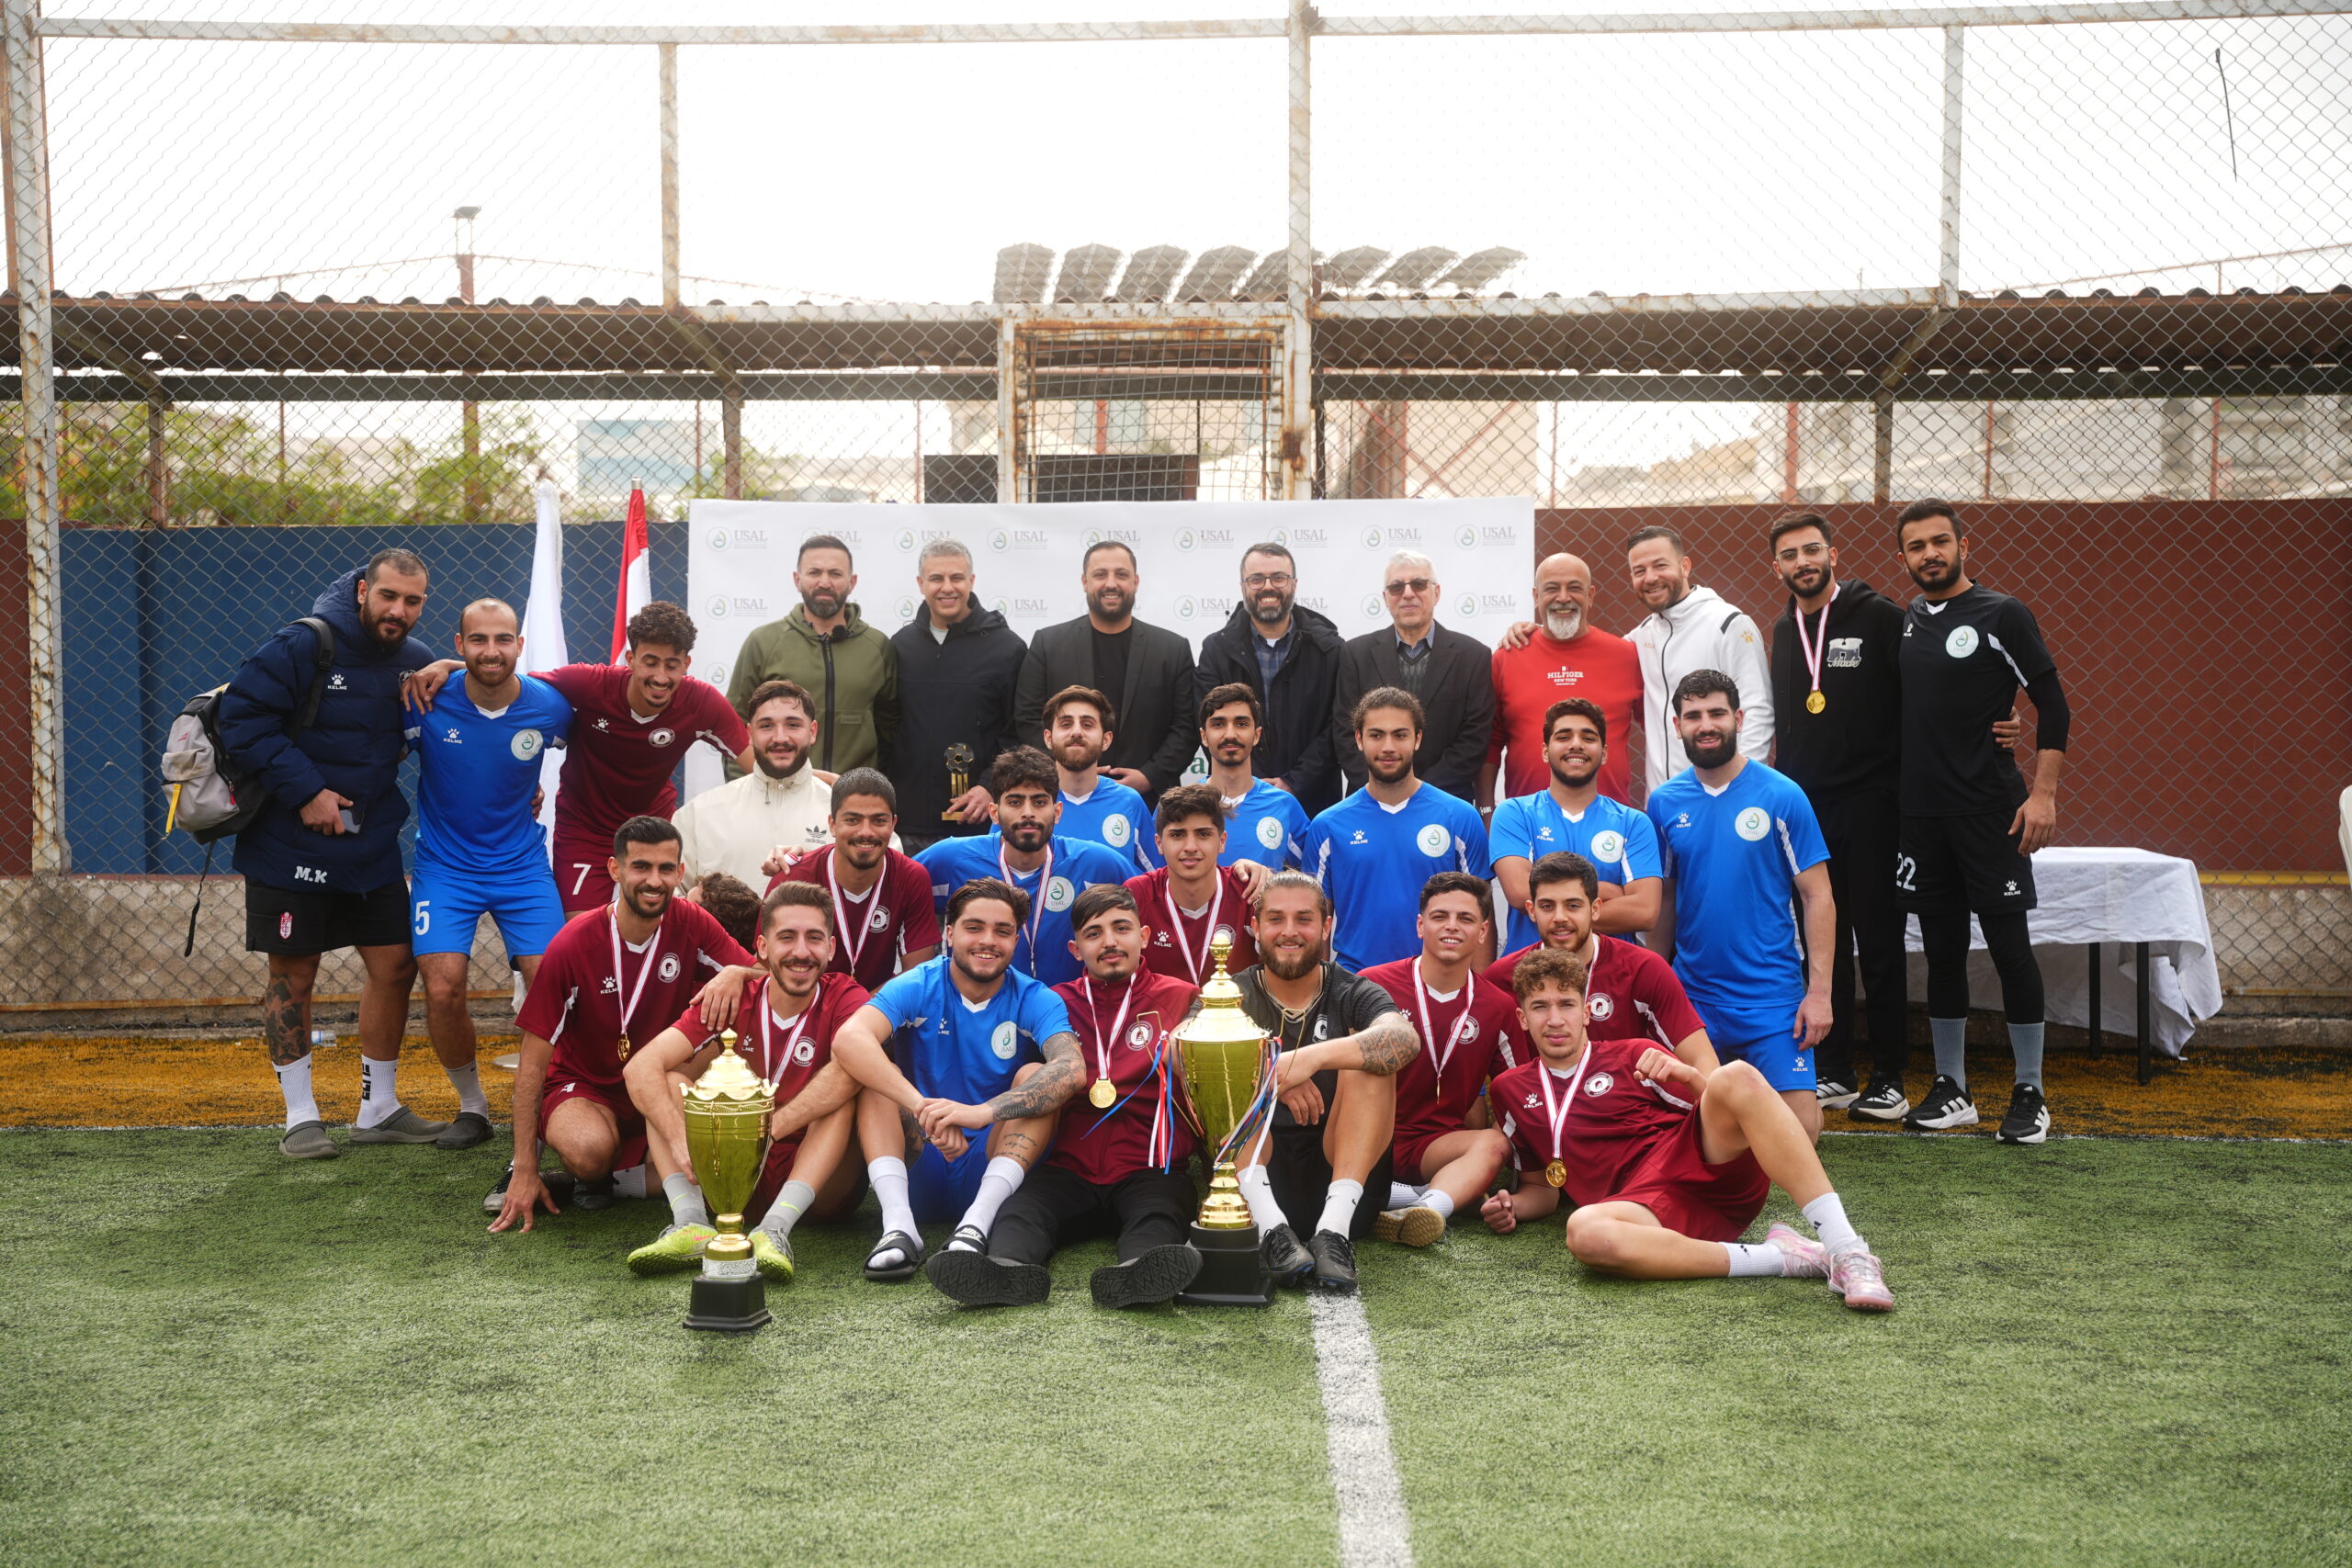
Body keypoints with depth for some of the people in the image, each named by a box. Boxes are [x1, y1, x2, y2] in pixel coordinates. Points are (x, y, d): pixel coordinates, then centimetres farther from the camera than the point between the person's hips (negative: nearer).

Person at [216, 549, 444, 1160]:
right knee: (292, 975, 3)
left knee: (394, 967, 7)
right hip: (289, 849, -6)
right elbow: (242, 717, -18)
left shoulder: (417, 664, 2)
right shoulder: (304, 646, -16)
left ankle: (378, 1109, 21)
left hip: (373, 850, 6)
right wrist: (304, 790, -22)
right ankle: (300, 1117, 16)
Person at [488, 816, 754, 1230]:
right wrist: (525, 1172, -17)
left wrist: (736, 973, -34)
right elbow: (533, 1061, -14)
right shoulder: (573, 944, -18)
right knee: (590, 1151, -37)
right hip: (583, 1086, -4)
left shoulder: (691, 924, -9)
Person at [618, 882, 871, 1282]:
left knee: (841, 1092, -26)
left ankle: (776, 1228, -38)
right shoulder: (735, 998, -2)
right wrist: (683, 1142, -31)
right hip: (742, 1182, 3)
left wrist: (765, 1130, -39)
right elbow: (641, 1066, -14)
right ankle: (691, 1223, -29)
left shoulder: (844, 999, -9)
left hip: (820, 1181, -3)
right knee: (668, 1081, -9)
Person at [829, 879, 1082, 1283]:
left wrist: (982, 1112, -42)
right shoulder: (917, 988, -5)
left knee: (1035, 1076, -21)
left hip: (993, 1165, 0)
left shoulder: (1036, 1001, -5)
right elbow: (849, 1038, -26)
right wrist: (923, 1108, -41)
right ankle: (898, 1224, -36)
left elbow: (1072, 1070, -26)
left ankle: (976, 1224, -37)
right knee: (877, 1070, -19)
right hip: (920, 1169, 0)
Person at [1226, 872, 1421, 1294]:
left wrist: (1313, 1057, -34)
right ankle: (1270, 1227, -33)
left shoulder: (1352, 994, 6)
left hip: (1339, 1173, 0)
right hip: (1256, 1179, 0)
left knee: (1370, 1060, -18)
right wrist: (1272, 1070, -30)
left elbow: (1405, 1039, -19)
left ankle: (1335, 1227, -32)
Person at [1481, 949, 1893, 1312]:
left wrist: (1686, 1075, -6)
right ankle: (1777, 1258, -32)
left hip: (1711, 1165, 1)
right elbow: (1542, 1186, 27)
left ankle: (1845, 1252, -37)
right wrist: (1513, 1209, 5)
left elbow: (1729, 1108, 14)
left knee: (1737, 1076, -30)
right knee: (1585, 1233, -39)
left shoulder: (1632, 1056, 19)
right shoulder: (1511, 1090, 22)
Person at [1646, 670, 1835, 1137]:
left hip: (1773, 993, -3)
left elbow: (1817, 897, -5)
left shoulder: (1781, 796, -6)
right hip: (1691, 992, 3)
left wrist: (1819, 991, -11)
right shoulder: (1664, 803, 4)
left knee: (1800, 1123, -9)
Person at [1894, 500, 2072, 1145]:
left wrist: (2043, 792, -12)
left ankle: (2030, 1093, 7)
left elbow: (2052, 707, -4)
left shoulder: (2000, 615, -3)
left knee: (2009, 945, -3)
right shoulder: (1901, 623, 11)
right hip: (1920, 814, 5)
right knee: (1942, 950, 9)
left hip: (1989, 812, -5)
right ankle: (1951, 1091, 17)